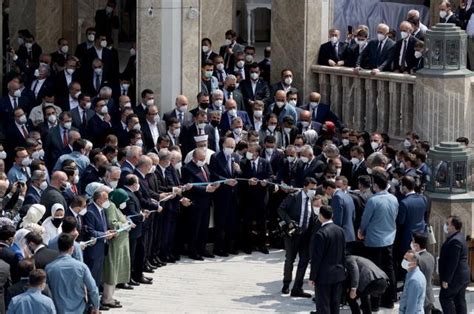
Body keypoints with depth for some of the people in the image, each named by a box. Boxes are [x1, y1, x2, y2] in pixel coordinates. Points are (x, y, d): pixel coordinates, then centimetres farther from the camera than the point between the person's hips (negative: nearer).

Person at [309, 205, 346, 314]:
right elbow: (343, 253, 10)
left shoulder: (320, 234, -20)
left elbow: (316, 258, -17)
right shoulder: (340, 230, 3)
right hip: (339, 274, 7)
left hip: (324, 276, -7)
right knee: (335, 305, 13)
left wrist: (312, 277, -10)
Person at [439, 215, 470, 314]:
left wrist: (446, 280, -21)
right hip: (462, 276, 10)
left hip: (455, 276, -10)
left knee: (445, 297, -3)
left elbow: (452, 263, -24)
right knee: (460, 301, 11)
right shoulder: (460, 236, 11)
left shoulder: (455, 241, -22)